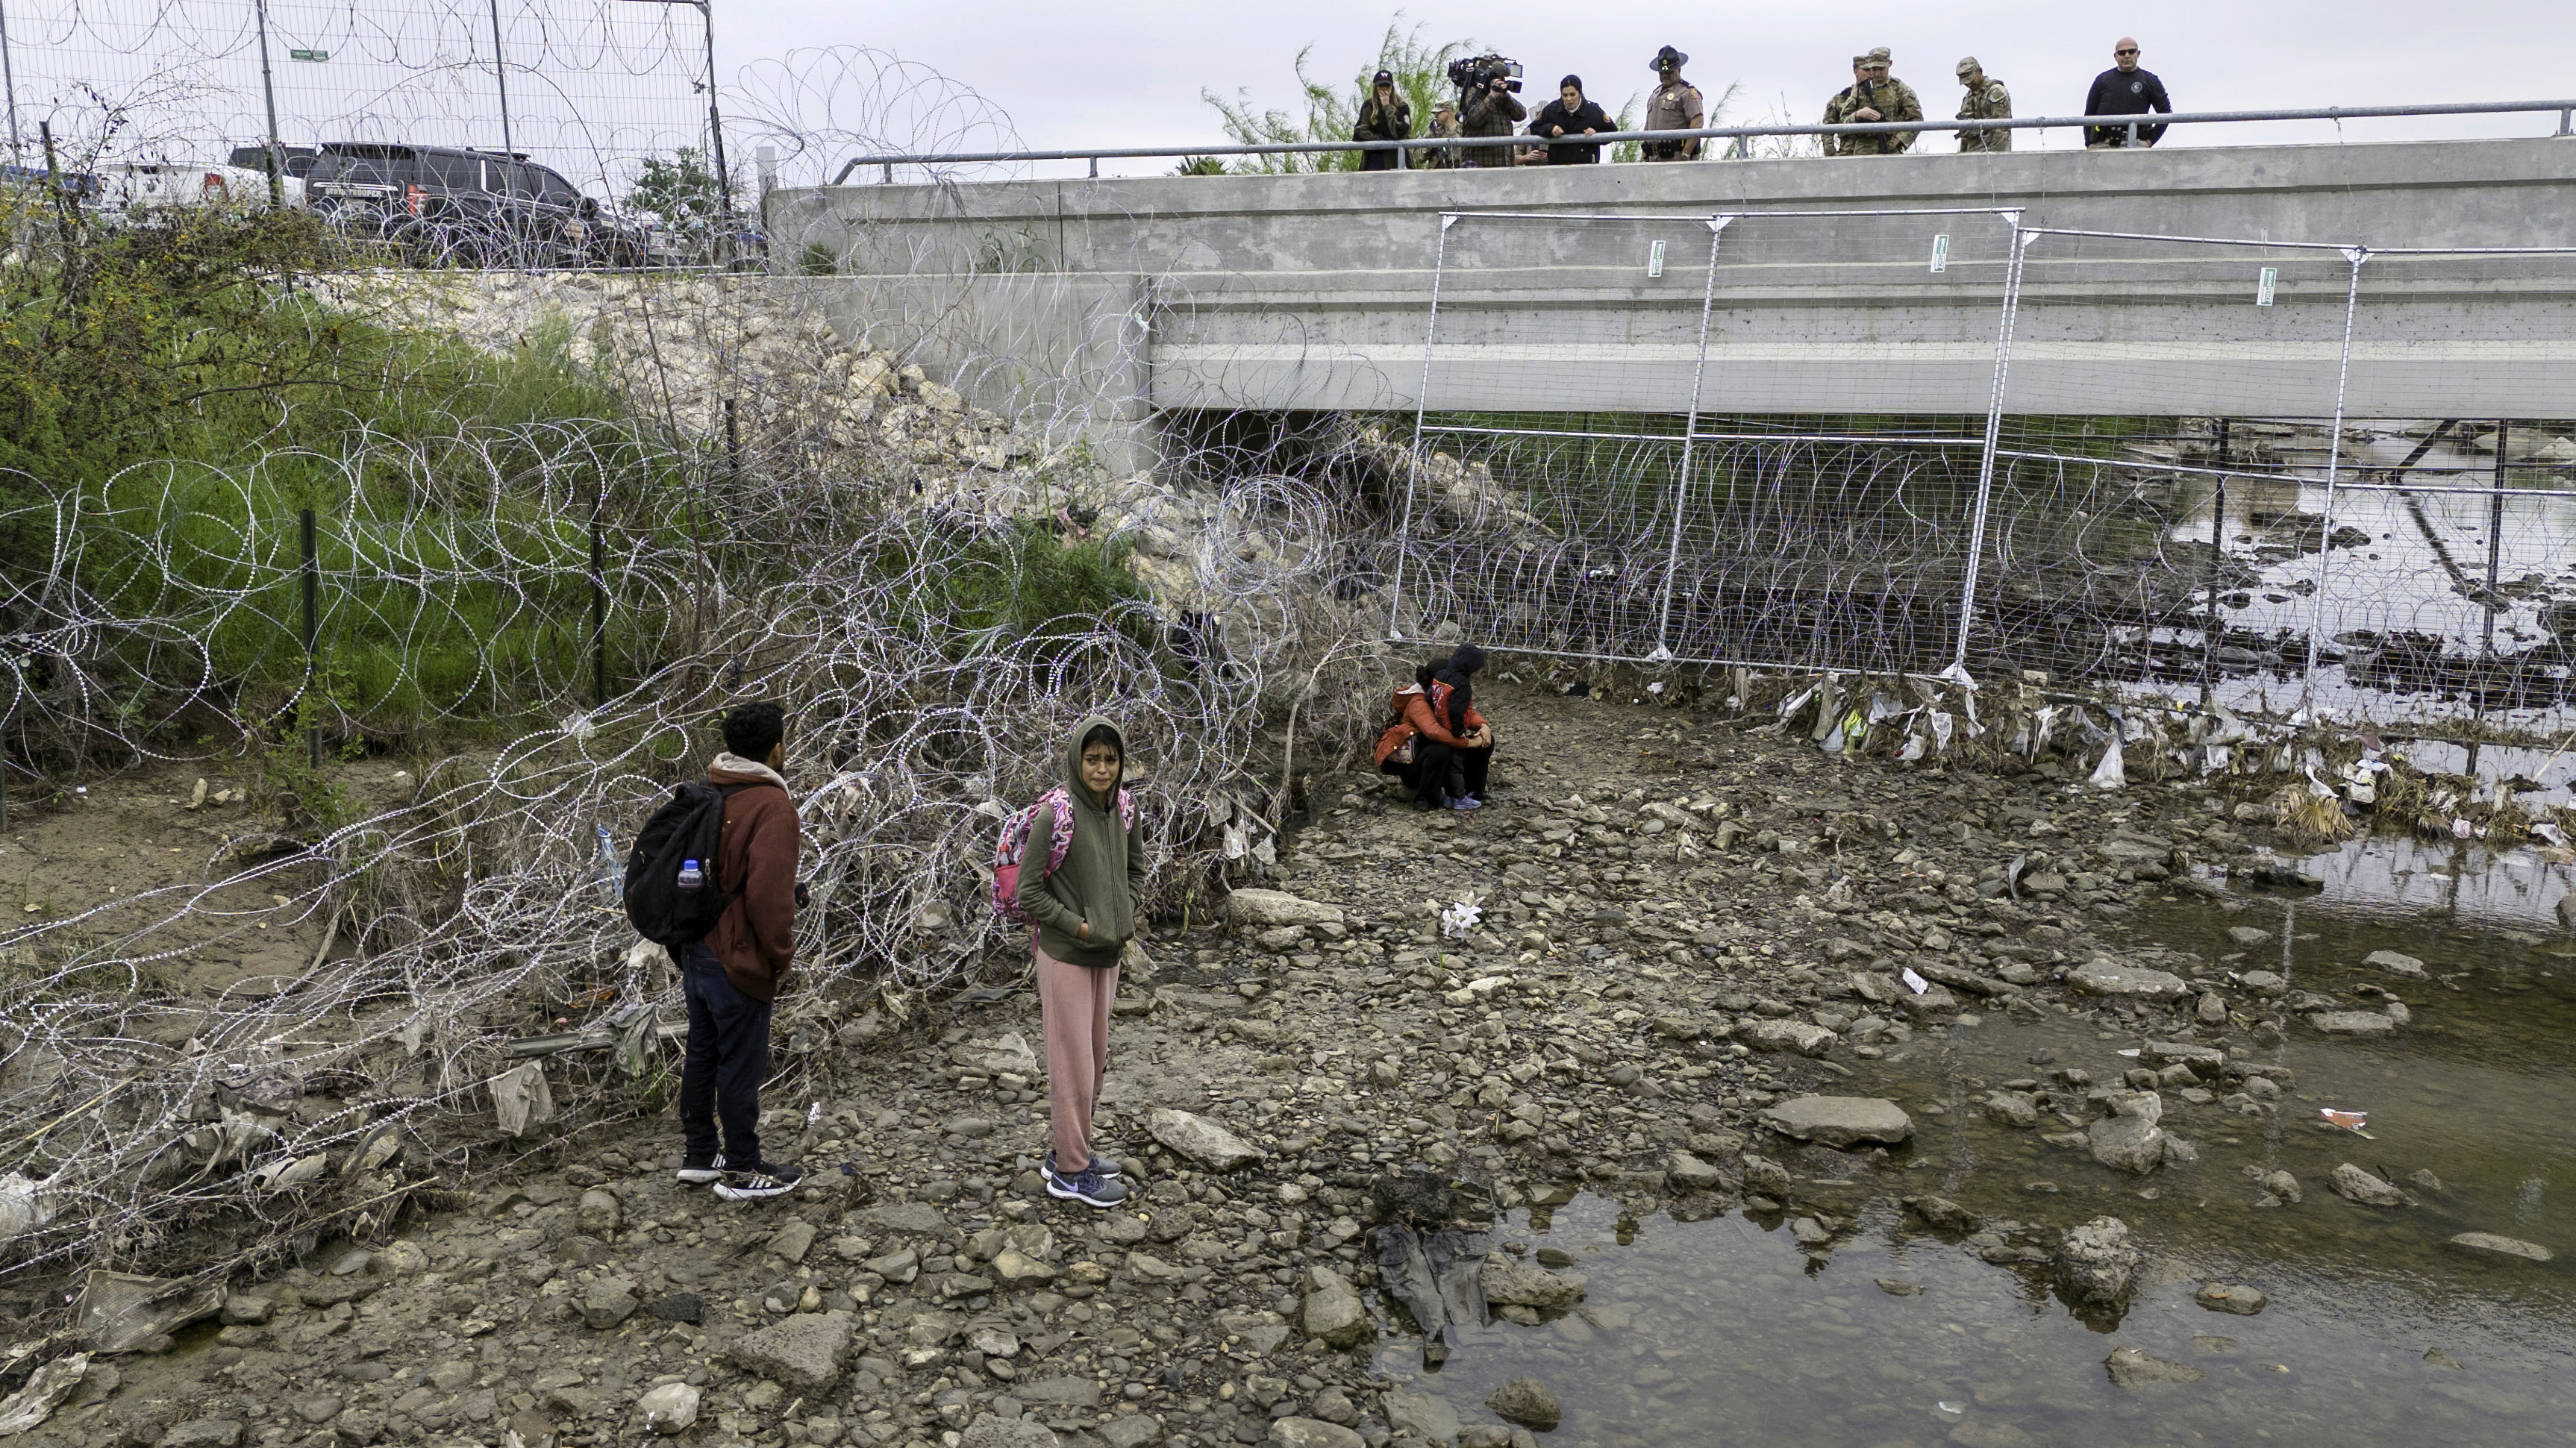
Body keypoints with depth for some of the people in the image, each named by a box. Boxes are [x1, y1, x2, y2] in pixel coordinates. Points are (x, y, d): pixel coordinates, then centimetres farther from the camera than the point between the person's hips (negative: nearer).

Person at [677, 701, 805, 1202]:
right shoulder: (772, 805, -18)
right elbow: (769, 893, -24)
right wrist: (782, 954, -12)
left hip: (696, 950, 9)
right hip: (738, 959, -9)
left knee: (702, 1053, 18)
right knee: (741, 1065, 2)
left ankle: (697, 1155, 30)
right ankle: (743, 1170, 12)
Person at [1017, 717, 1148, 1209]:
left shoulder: (1123, 811, -1)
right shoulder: (1055, 816, -19)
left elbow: (1136, 869, 15)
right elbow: (1029, 894, -15)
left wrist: (1124, 918, 2)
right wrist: (1080, 927, -16)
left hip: (1107, 954, 7)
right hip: (1065, 956, -7)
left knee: (1095, 1059, 17)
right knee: (1073, 1065, 2)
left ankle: (1072, 1151, 34)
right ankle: (1069, 1171, 16)